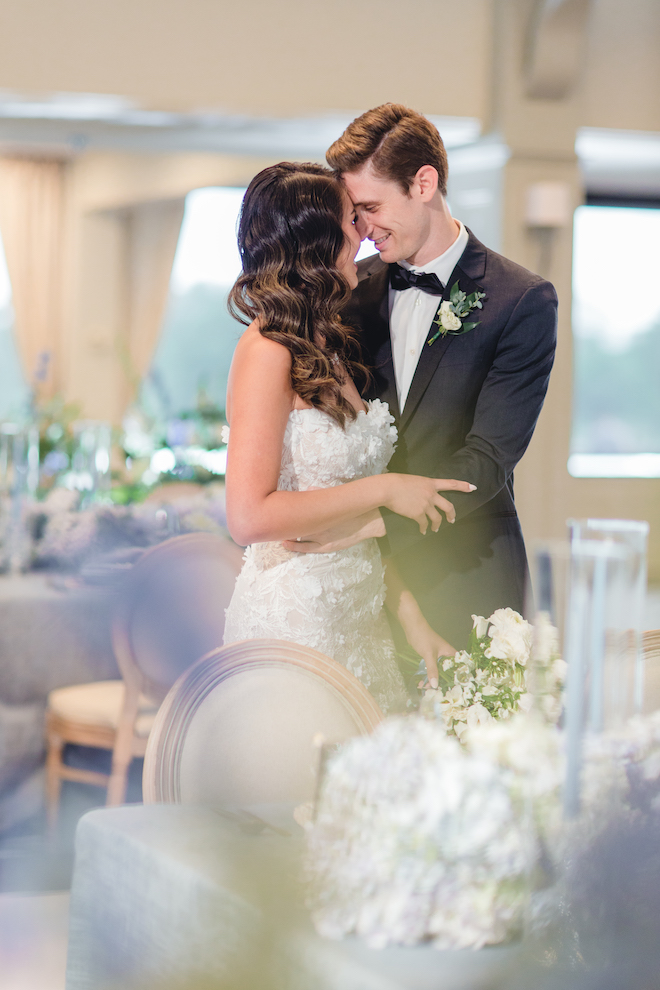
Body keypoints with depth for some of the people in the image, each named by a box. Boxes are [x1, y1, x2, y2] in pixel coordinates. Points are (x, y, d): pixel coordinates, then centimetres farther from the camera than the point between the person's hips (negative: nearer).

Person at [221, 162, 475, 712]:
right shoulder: (267, 351, -14)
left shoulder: (329, 349, 12)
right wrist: (382, 490, -14)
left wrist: (411, 617, 8)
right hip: (293, 622, -8)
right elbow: (249, 517, -21)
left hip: (355, 619, 8)